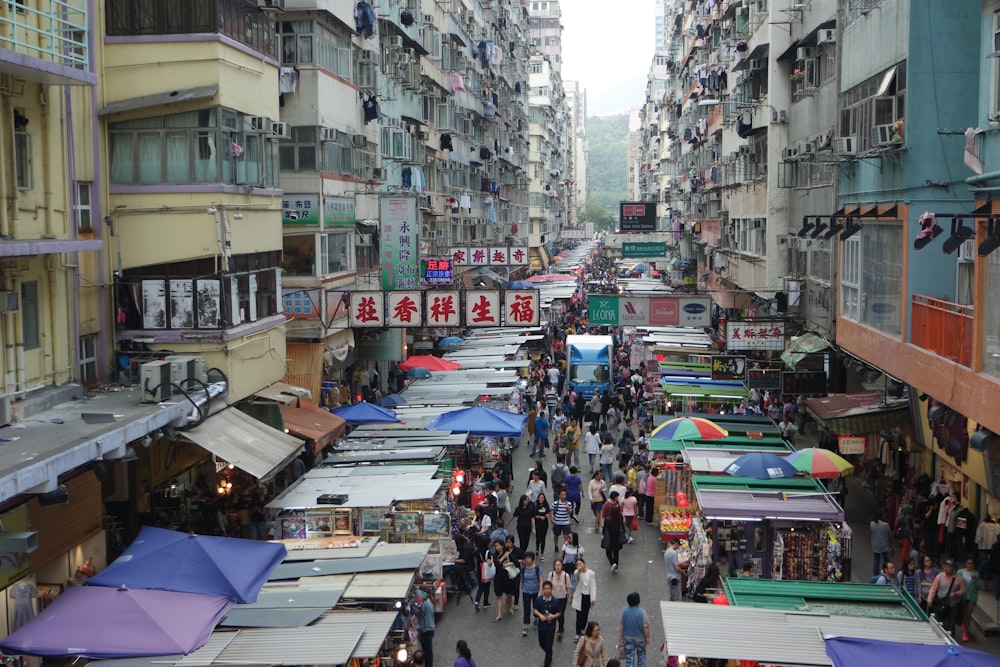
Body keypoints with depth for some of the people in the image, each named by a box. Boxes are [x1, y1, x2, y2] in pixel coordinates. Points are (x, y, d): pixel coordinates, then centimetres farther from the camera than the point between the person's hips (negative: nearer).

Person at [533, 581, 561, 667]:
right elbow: (535, 610, 0)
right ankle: (549, 658, 47)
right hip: (541, 625, 3)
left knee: (549, 646, 2)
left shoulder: (555, 601, -14)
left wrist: (553, 616, -24)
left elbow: (558, 613, -4)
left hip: (551, 627, -3)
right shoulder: (538, 599, -10)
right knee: (542, 643, 18)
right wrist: (540, 615, -19)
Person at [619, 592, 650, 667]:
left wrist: (621, 635, 10)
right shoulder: (642, 612, -19)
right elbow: (645, 626, -18)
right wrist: (647, 637, -6)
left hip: (627, 637, 2)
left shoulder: (624, 611, -9)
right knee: (641, 655, 18)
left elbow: (622, 625, -2)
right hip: (639, 638, -2)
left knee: (629, 656, 9)